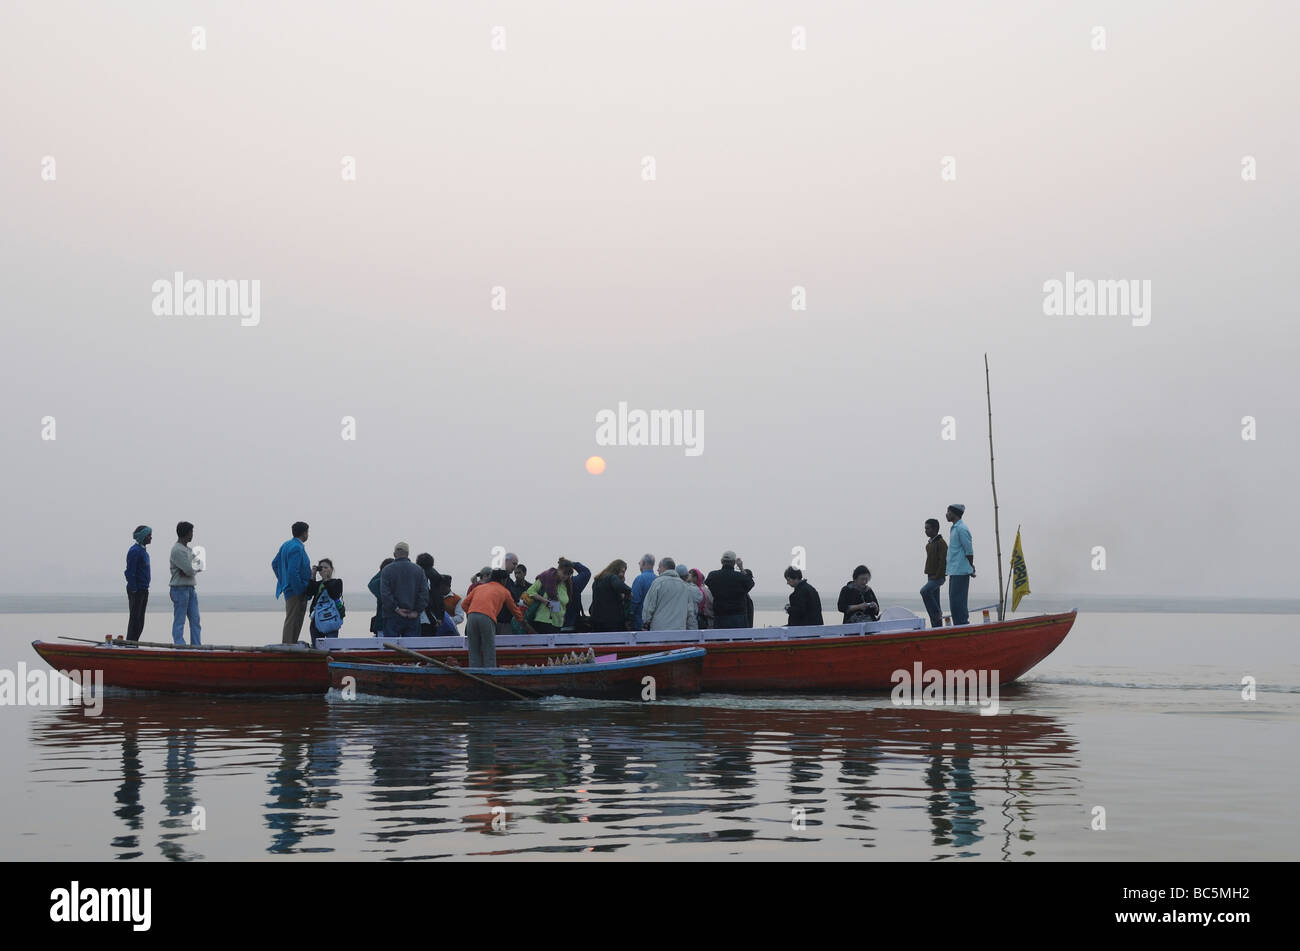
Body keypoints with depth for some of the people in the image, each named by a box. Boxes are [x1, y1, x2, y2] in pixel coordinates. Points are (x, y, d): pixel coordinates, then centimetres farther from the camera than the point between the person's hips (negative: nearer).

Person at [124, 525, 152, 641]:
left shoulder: (143, 551, 15)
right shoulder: (134, 551, -14)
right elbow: (130, 572, -18)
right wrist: (133, 590, -19)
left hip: (143, 590, 9)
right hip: (136, 591, -9)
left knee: (140, 621, 10)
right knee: (134, 618, -7)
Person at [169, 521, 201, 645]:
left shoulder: (188, 549, 16)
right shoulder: (177, 550, -14)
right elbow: (189, 570, -19)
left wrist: (190, 569, -11)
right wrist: (196, 568, 3)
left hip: (191, 588, 9)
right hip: (180, 588, -9)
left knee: (195, 619, 7)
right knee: (179, 621, -4)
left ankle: (196, 646, 9)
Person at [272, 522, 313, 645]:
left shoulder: (286, 545, 11)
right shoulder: (297, 548, -18)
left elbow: (275, 564, 20)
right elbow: (293, 572, -25)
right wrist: (300, 591, -18)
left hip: (288, 588, 10)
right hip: (296, 592, -10)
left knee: (291, 621, 15)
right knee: (292, 622, -7)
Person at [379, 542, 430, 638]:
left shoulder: (387, 570, -2)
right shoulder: (418, 570, 6)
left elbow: (384, 594, -12)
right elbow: (424, 593, -2)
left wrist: (396, 609, -9)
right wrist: (417, 611, -2)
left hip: (393, 617, -2)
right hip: (413, 618, 2)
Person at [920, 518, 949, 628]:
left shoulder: (941, 543, -11)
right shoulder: (929, 543, 17)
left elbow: (943, 561, -18)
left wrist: (937, 576, -19)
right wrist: (929, 576, 15)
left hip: (938, 577, -9)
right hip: (931, 577, 9)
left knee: (924, 591, -28)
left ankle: (937, 612, -17)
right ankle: (937, 627, 9)